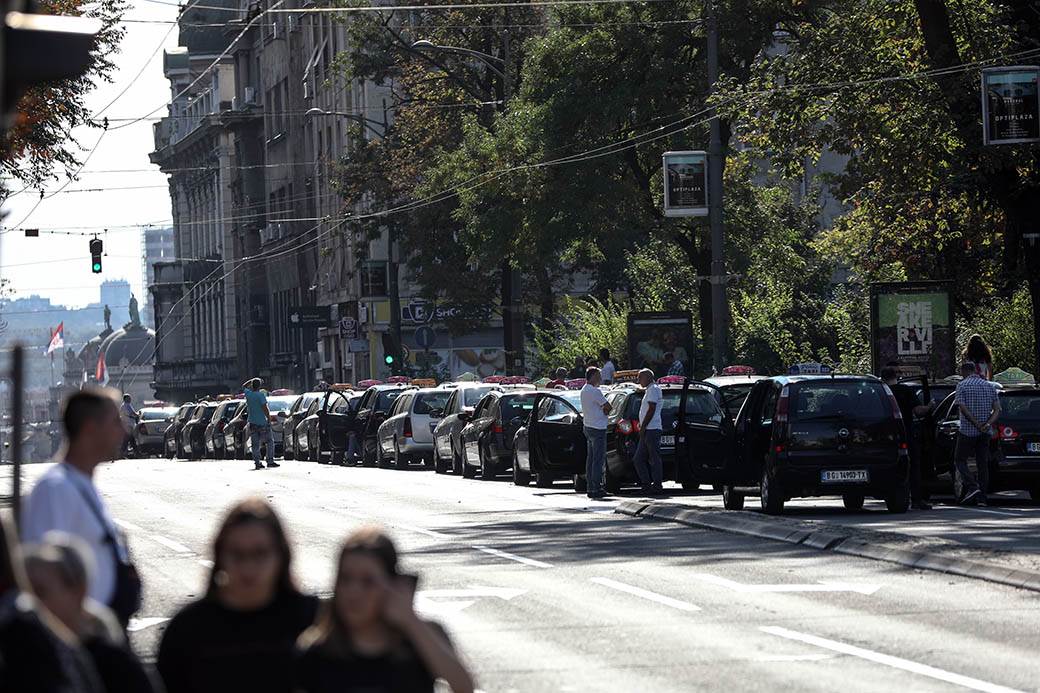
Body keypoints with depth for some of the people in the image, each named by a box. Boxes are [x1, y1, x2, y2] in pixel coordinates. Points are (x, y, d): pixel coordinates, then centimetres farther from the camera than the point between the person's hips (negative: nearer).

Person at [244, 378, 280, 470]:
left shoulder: (248, 394, 1)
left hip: (252, 423, 5)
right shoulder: (261, 395, -14)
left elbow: (244, 386, 24)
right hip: (262, 422, -5)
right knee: (270, 442, 6)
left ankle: (257, 463, 3)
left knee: (255, 444, 7)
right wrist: (269, 418, -10)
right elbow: (265, 408, -18)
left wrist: (252, 381, 22)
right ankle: (270, 461, 1)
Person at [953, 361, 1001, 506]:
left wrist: (977, 424, -16)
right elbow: (997, 409, 2)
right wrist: (988, 424, -10)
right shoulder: (989, 387, 10)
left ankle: (972, 486, -15)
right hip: (985, 434, 4)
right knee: (983, 463, 9)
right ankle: (981, 497, 4)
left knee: (960, 460, 7)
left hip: (967, 431, -4)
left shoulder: (962, 386, -4)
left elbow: (962, 408, -15)